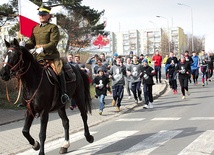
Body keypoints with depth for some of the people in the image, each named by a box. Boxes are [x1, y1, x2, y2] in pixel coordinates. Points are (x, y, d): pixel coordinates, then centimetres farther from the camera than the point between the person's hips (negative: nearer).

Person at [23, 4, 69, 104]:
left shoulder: (53, 27, -2)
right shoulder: (35, 28, 15)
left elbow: (54, 43, -13)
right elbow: (32, 42, 15)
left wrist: (43, 48, -28)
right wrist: (24, 46, -7)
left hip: (51, 55, -5)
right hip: (38, 56, 5)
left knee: (59, 71, -22)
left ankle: (64, 93, -11)